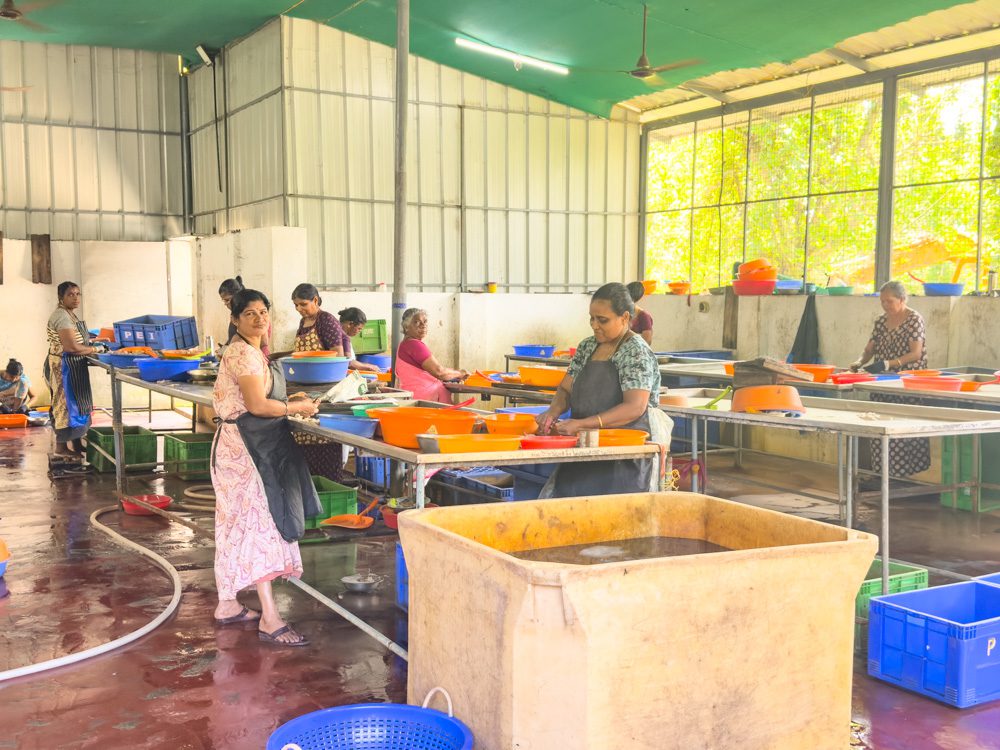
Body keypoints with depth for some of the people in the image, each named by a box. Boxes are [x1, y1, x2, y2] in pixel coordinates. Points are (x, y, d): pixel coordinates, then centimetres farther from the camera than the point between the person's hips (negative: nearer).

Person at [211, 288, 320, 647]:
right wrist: (297, 408, -11)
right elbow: (257, 405, -22)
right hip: (244, 446, -11)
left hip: (249, 445, 11)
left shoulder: (251, 351, 16)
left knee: (238, 523, 15)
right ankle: (270, 620, -10)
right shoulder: (243, 353, -16)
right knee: (261, 522, -11)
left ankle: (227, 605, 24)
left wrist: (288, 403, 11)